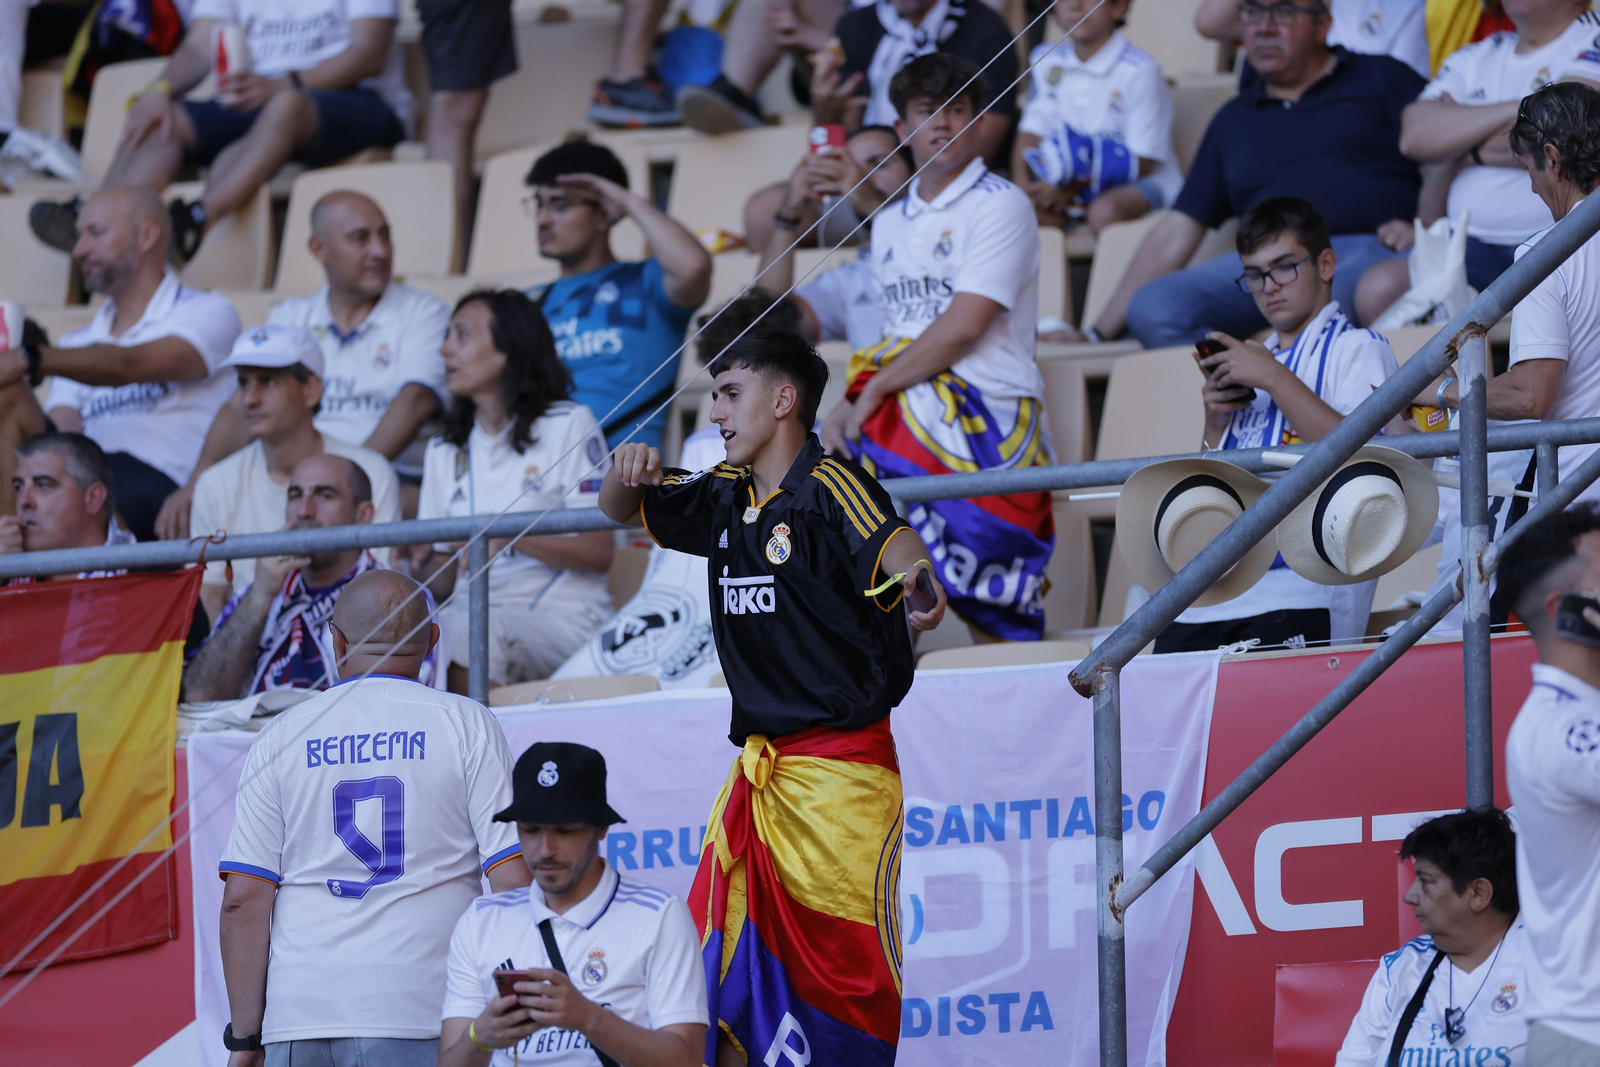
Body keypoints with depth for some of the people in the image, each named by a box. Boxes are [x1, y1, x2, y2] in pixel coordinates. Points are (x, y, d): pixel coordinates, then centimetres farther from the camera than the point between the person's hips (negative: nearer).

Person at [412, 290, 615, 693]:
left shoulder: (568, 426, 4)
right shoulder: (444, 451, 21)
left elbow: (598, 552, -3)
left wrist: (511, 536, -17)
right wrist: (424, 559, -7)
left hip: (561, 616, -4)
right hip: (475, 611, 5)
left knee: (463, 632, -37)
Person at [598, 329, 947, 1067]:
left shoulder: (829, 488, -11)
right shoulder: (728, 496, 14)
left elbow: (894, 549, -30)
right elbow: (620, 509, 27)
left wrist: (920, 584, -55)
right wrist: (627, 470, 2)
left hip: (840, 772, -8)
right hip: (757, 769, 8)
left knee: (848, 968, -7)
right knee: (722, 952, 8)